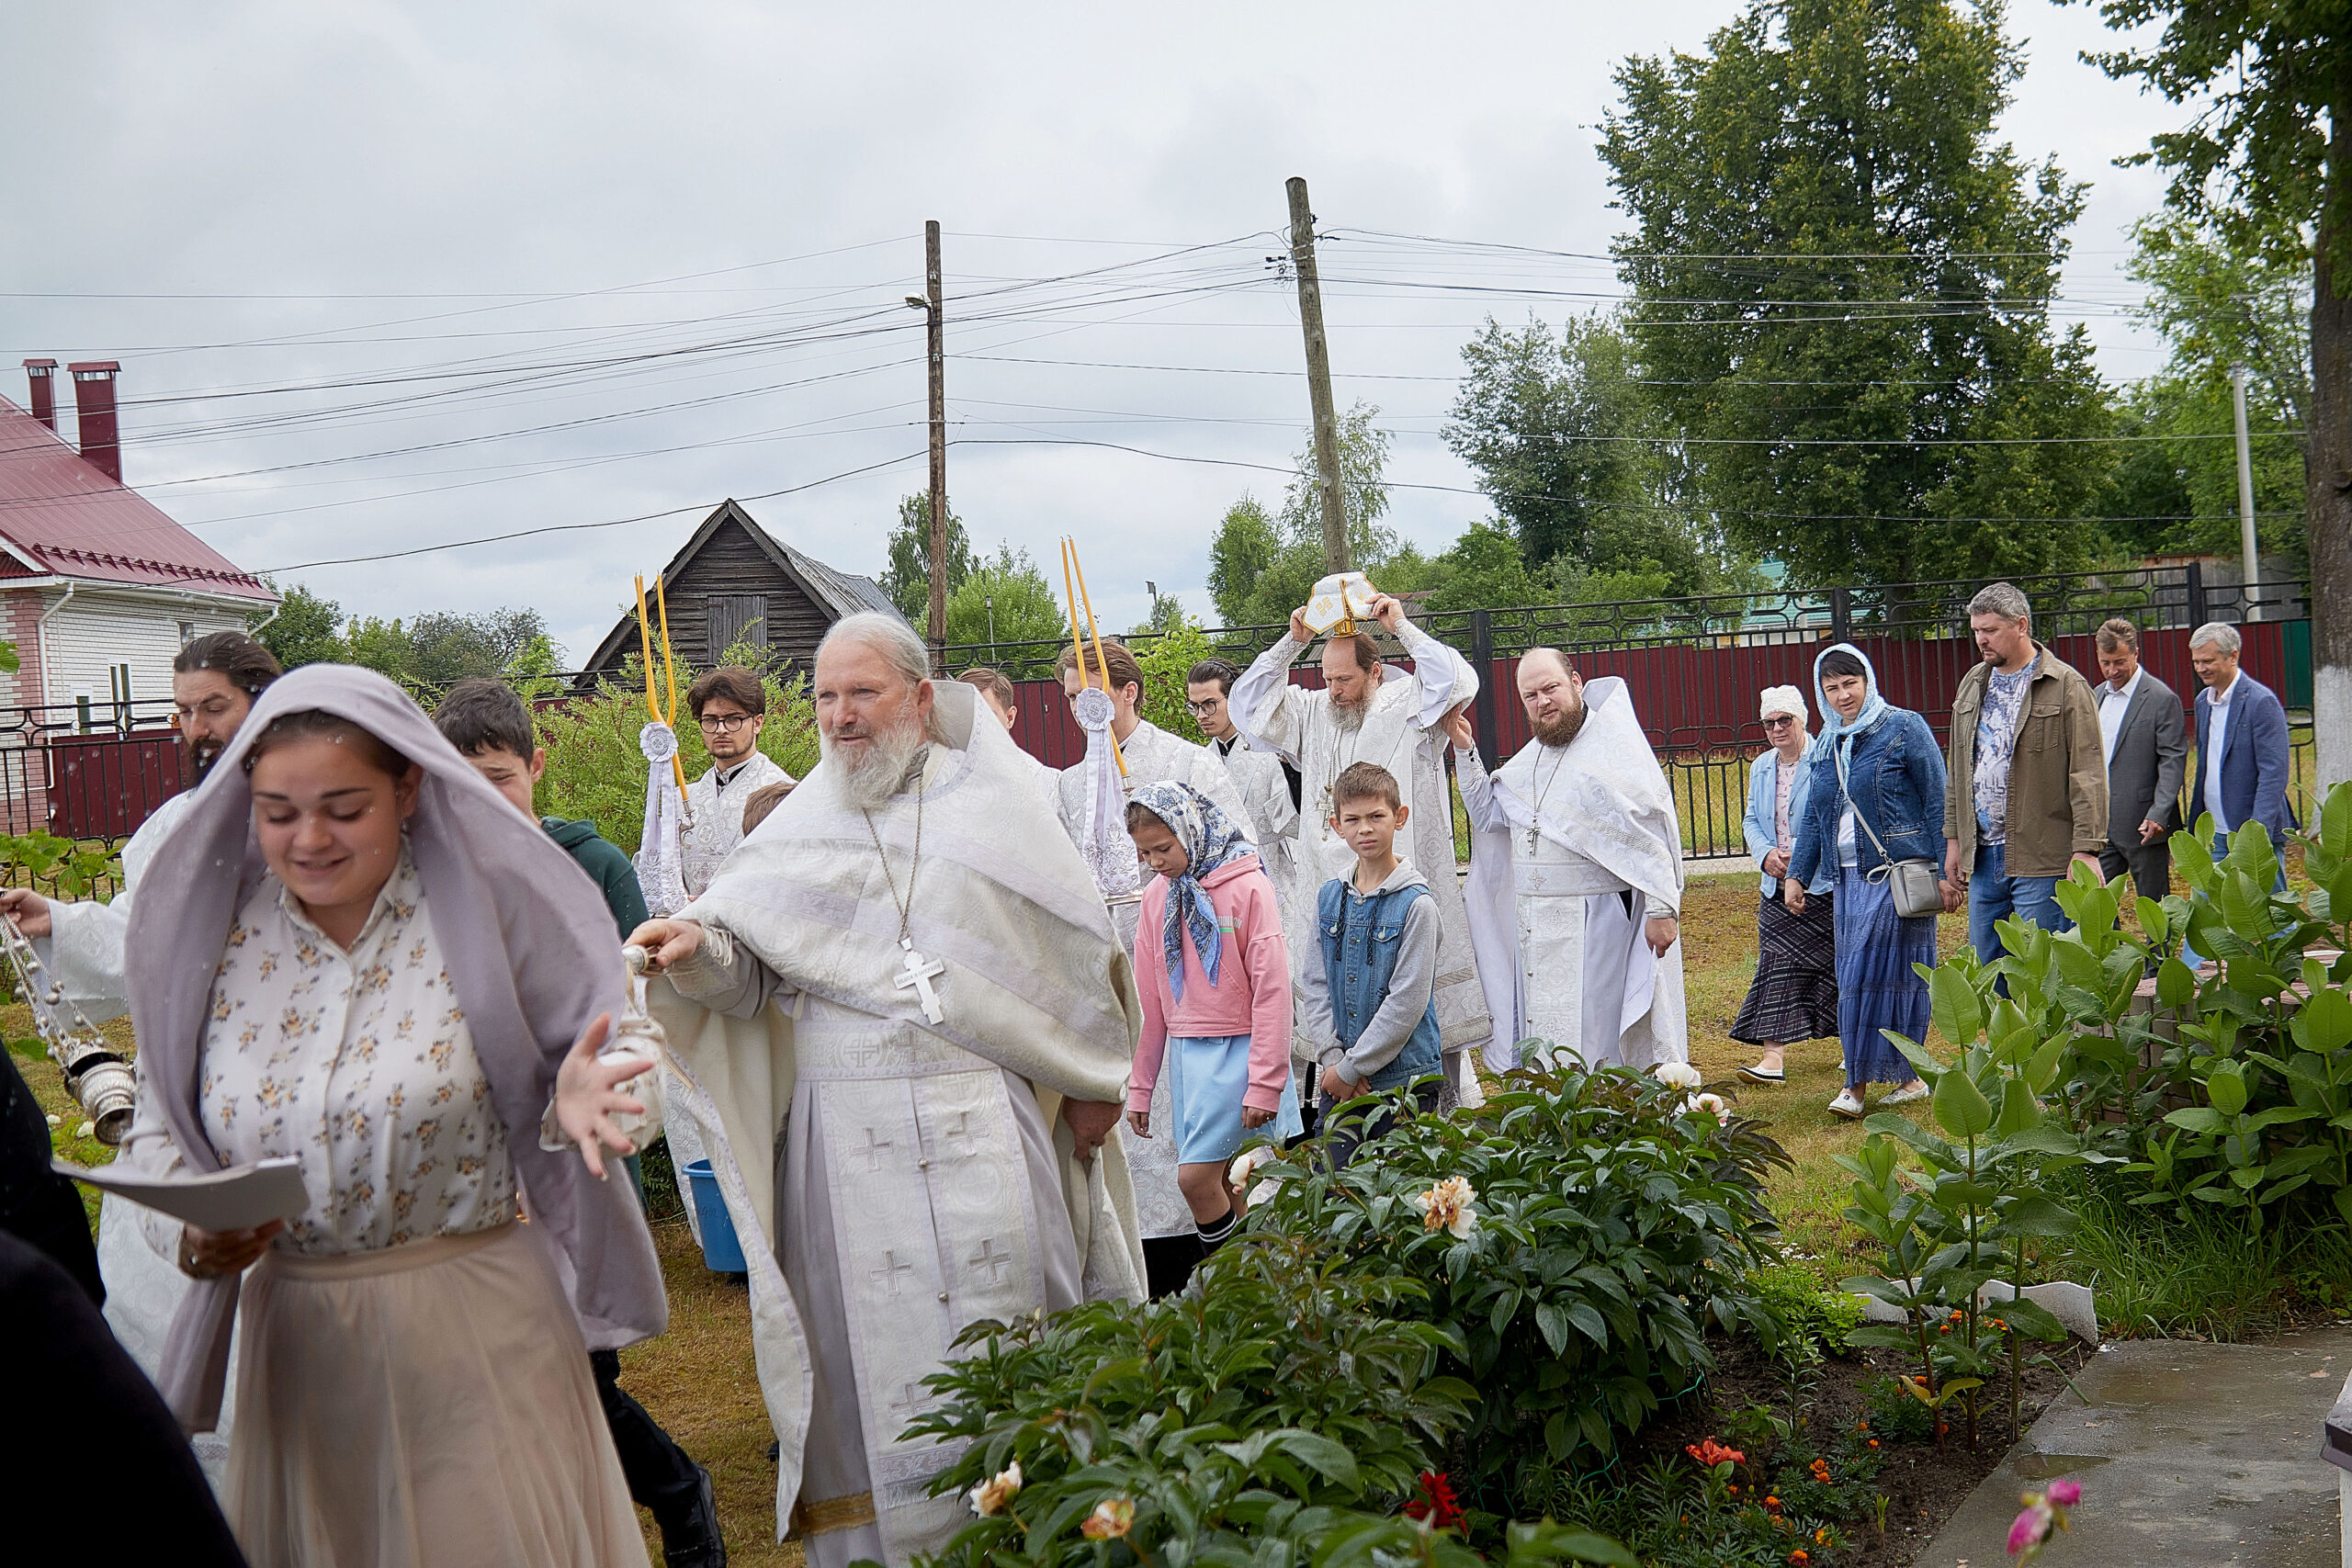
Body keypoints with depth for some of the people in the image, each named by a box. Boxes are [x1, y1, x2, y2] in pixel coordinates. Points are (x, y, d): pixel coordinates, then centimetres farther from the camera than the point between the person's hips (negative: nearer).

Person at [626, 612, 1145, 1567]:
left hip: (982, 1128, -1)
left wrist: (1092, 1080, 13)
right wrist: (700, 946, -22)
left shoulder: (990, 805, 4)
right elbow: (747, 966, 1)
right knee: (867, 1342, 3)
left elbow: (1080, 946, 11)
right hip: (846, 1139, 1)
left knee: (1001, 1338, 4)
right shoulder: (799, 827, 8)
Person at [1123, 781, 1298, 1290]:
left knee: (1196, 1176, -11)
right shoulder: (1157, 897, 8)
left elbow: (1271, 990, -11)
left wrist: (1263, 1083, -13)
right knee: (1222, 1184, 7)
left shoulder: (1247, 886, -9)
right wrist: (1138, 1087, 13)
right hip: (1184, 1052, 5)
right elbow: (1149, 999, 13)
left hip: (1236, 1048, -5)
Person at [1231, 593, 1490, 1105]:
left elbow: (1457, 682, -18)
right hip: (1331, 886, 5)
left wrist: (1402, 628, -12)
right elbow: (1247, 704, 14)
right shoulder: (1313, 713, 15)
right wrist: (1291, 643, 5)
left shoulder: (1409, 705, 0)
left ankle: (1458, 1104, 6)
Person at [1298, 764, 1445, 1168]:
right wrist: (1333, 1058, -6)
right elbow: (1316, 988, 8)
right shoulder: (1329, 898, 8)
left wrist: (1351, 1067, -11)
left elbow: (1407, 1002, -13)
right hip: (1340, 1078, 5)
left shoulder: (1416, 903, -9)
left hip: (1403, 1077, -5)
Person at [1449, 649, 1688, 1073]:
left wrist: (1662, 909, -16)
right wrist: (1465, 751, 8)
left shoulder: (1614, 747, -7)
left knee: (1593, 1042, -4)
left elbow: (1655, 832, -11)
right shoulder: (1529, 759, 15)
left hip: (1595, 922, -7)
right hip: (1532, 926, 7)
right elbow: (1487, 814, 18)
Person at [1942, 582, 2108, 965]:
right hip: (1982, 856, 7)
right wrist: (1953, 838, 16)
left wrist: (2086, 849, -16)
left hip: (2041, 859, -6)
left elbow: (2088, 773, -10)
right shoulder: (1973, 683, 15)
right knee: (1982, 973, 10)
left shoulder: (2066, 686, -5)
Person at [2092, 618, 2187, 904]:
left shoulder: (2163, 699, -8)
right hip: (2099, 825, 6)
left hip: (2143, 826, -6)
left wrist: (2158, 814, -22)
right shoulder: (2098, 695, 14)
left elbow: (2173, 761, -12)